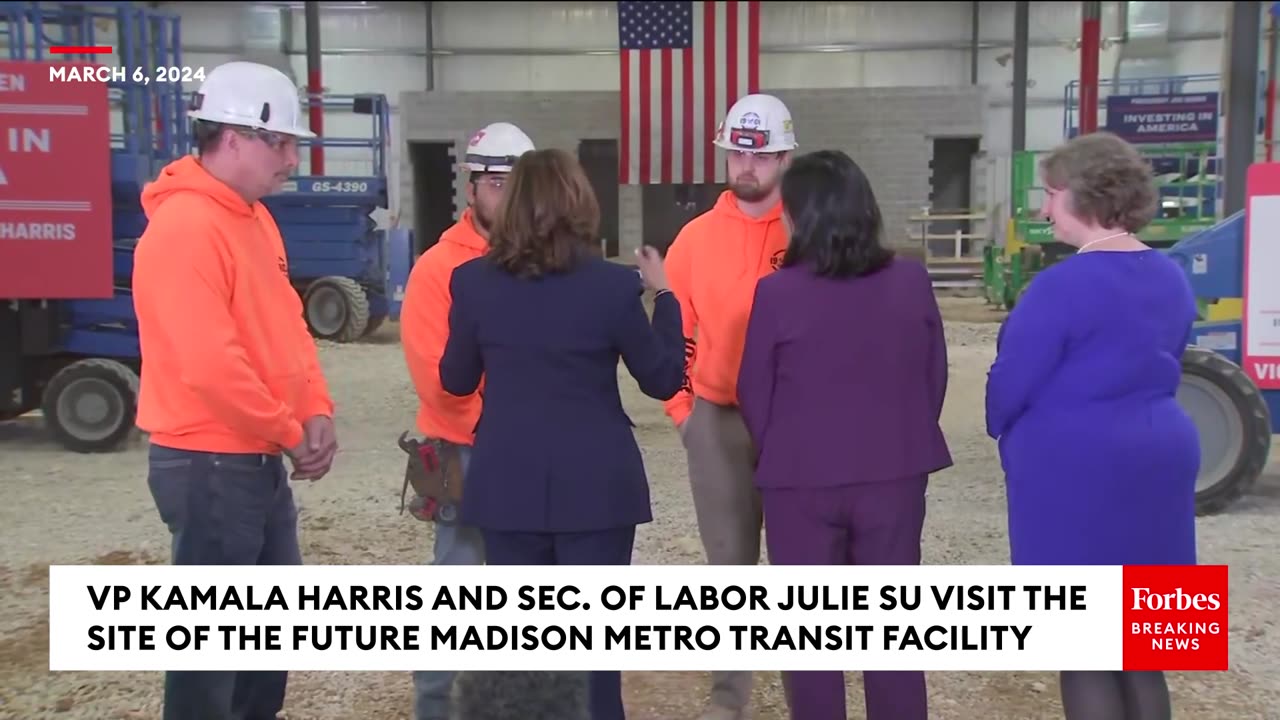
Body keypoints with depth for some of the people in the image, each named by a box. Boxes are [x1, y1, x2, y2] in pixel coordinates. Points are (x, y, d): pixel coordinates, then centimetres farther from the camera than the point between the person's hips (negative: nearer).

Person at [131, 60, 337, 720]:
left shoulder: (254, 218, 10)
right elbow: (209, 364, -26)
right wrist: (289, 434, -15)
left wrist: (315, 411, 0)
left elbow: (287, 325, 13)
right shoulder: (184, 227, -20)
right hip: (210, 463, -10)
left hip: (259, 459, 10)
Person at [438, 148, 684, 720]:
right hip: (596, 484, -2)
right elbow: (664, 380, 0)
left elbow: (455, 381, 7)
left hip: (507, 482, 2)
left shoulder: (473, 281, -4)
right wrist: (663, 295, 10)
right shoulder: (613, 285, -11)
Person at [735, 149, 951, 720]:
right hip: (894, 474, 3)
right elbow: (935, 376, 5)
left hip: (801, 479, -3)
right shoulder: (912, 281, -5)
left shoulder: (776, 293, -14)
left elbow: (753, 395, -4)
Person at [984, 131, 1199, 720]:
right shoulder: (1171, 278, 8)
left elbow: (1010, 385, -14)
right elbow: (1159, 369, 16)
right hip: (1157, 461, 8)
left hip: (1076, 474, -8)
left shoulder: (1064, 285, -19)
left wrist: (1008, 433, 6)